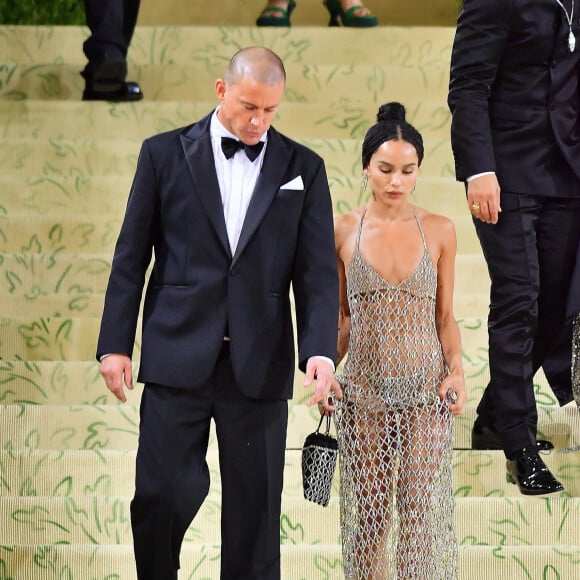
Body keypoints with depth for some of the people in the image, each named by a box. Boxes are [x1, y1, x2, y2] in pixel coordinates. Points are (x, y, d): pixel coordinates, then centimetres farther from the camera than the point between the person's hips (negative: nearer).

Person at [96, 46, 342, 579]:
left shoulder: (302, 169, 7)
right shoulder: (165, 154, 4)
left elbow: (318, 271, 2)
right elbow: (131, 257, 5)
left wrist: (320, 352, -12)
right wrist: (115, 345, -1)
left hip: (259, 365, 1)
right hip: (178, 356, -1)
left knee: (255, 504, 4)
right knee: (164, 492, -4)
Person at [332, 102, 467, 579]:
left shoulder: (439, 231, -1)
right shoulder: (344, 232, -1)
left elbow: (445, 316, 5)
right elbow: (341, 316, 7)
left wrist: (456, 370, -9)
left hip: (427, 393, 0)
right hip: (364, 391, 0)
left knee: (422, 507, -2)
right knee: (369, 506, 7)